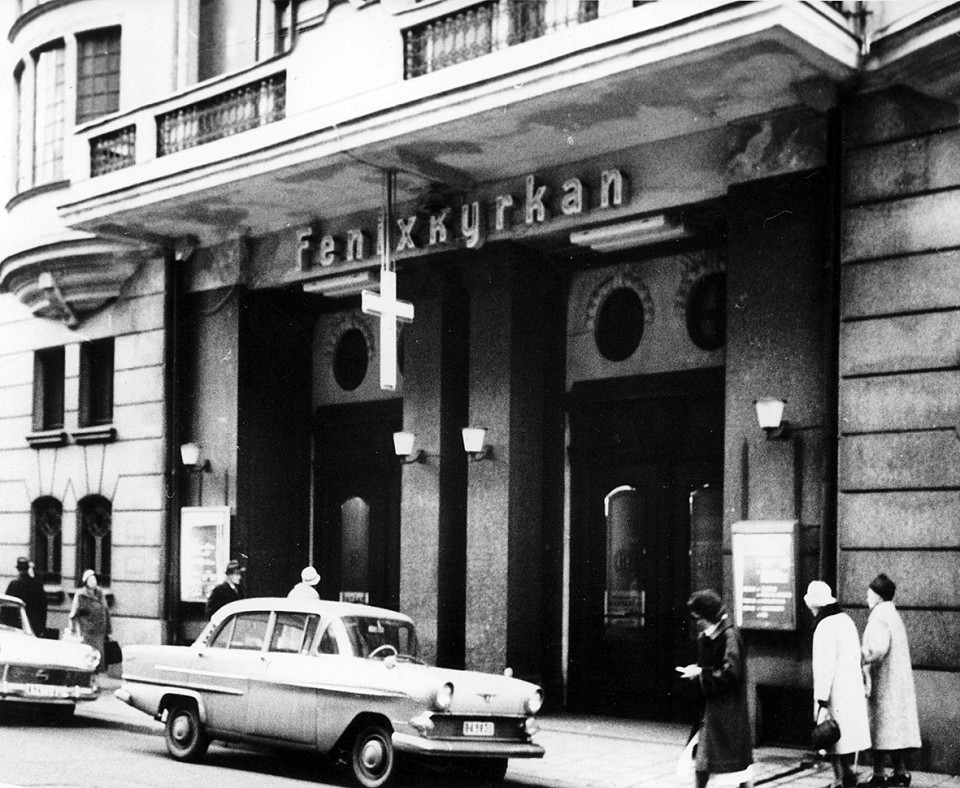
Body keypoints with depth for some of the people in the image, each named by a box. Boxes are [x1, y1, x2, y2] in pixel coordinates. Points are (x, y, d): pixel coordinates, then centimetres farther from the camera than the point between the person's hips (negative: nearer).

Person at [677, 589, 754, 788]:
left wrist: (702, 673, -18)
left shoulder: (729, 636, -16)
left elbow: (731, 672, -23)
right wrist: (695, 672, 2)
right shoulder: (704, 637, 9)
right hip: (709, 706, 8)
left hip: (728, 708, -8)